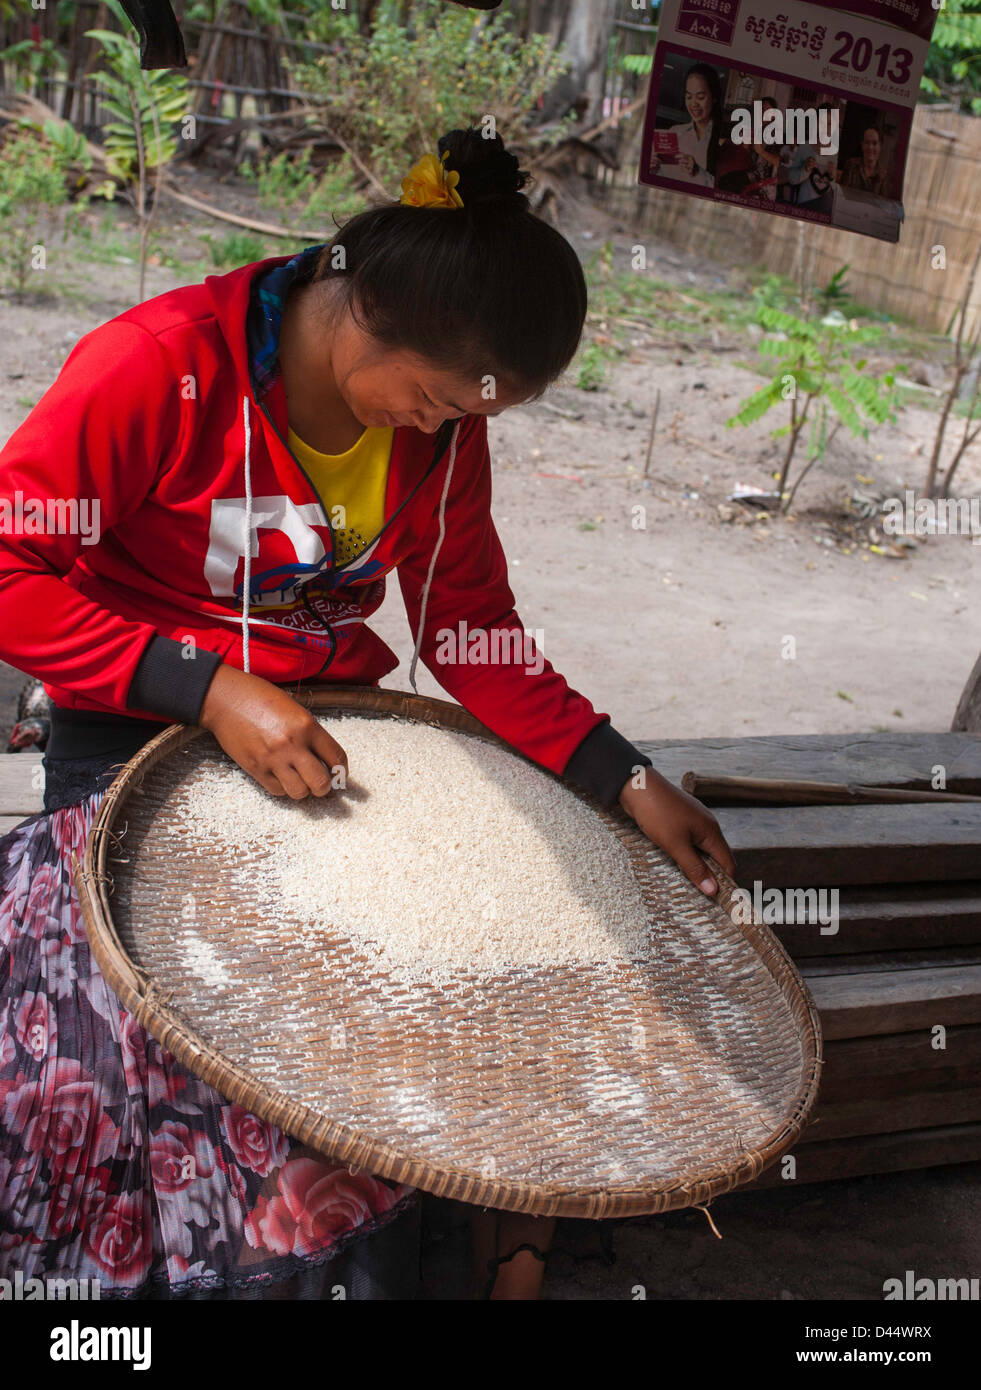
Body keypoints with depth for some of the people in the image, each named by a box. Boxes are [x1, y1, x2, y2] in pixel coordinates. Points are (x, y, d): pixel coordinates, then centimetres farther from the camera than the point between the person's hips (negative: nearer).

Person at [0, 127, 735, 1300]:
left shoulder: (442, 417, -1)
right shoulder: (160, 365, -18)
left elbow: (472, 632, 4)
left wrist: (628, 781, -6)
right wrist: (211, 692, -26)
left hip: (332, 731, 5)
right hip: (142, 740, -4)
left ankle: (511, 1251, 18)